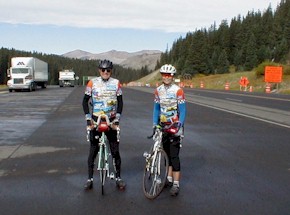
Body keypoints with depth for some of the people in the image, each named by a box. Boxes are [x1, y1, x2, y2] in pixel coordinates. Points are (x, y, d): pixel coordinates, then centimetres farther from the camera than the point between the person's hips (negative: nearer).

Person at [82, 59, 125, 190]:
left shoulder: (116, 83, 1)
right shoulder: (92, 83, -3)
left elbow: (120, 101, 5)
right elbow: (85, 100, 1)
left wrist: (117, 117, -5)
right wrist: (88, 118, -8)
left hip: (111, 120, 1)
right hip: (96, 120, -1)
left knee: (115, 150, 3)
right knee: (93, 150, 3)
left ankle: (118, 178, 15)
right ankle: (90, 179, 13)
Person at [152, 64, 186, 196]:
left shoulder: (178, 90, -12)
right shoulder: (158, 90, 4)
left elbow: (182, 110, -11)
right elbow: (156, 108, 11)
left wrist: (180, 126, -18)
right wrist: (155, 124, 3)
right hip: (163, 126, 5)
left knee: (174, 155, -7)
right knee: (167, 153, 13)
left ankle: (176, 184, -3)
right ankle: (169, 179, 25)